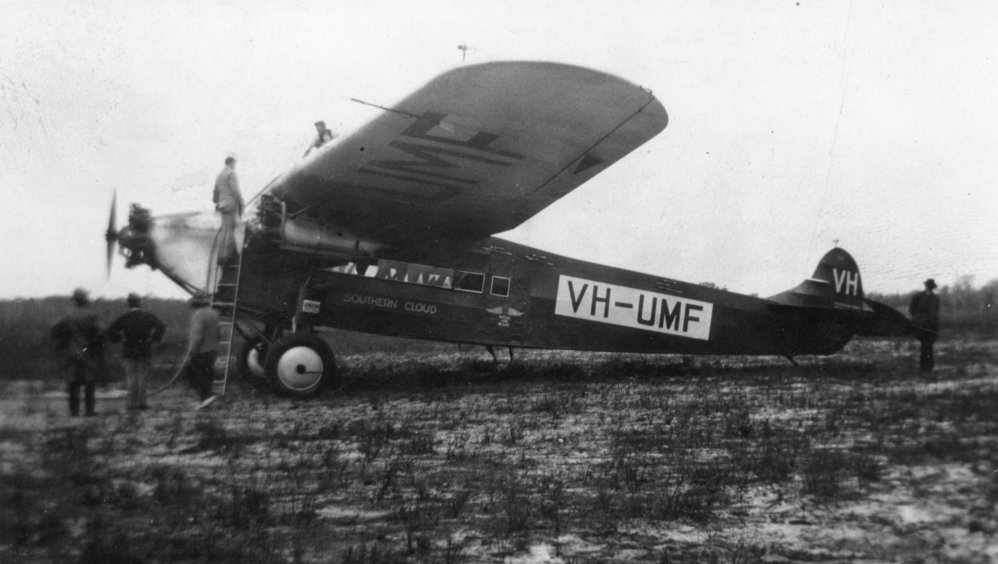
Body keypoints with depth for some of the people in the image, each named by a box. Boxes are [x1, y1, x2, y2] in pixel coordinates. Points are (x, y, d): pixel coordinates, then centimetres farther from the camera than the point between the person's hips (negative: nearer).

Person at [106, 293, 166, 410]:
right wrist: (154, 339, -4)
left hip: (129, 351, 0)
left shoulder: (124, 318, -1)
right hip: (145, 351, 0)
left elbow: (110, 331, -8)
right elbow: (161, 327, -13)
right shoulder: (149, 316, -1)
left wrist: (120, 339, 5)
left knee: (131, 377, 6)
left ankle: (132, 403, 3)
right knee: (143, 377, 5)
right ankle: (141, 402, 2)